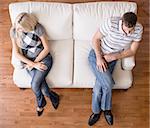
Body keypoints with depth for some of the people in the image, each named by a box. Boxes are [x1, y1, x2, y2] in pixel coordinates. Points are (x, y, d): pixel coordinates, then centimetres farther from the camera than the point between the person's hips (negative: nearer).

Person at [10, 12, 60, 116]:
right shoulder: (14, 31, -9)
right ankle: (53, 97, 12)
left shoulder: (38, 28, -17)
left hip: (44, 58, -2)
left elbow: (46, 48, -11)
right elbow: (16, 53, -6)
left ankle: (40, 103, 14)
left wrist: (34, 62, -15)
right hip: (28, 61, 3)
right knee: (40, 84, -21)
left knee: (34, 85, -20)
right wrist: (33, 64, -16)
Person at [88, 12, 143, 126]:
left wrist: (114, 56, -20)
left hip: (112, 59, 3)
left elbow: (132, 51, -7)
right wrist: (99, 58, -23)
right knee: (108, 83, -20)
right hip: (97, 54, -2)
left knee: (100, 83, -14)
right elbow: (95, 39, -14)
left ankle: (97, 110, 15)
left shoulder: (138, 29, -16)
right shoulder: (111, 23, -26)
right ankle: (106, 108, 10)